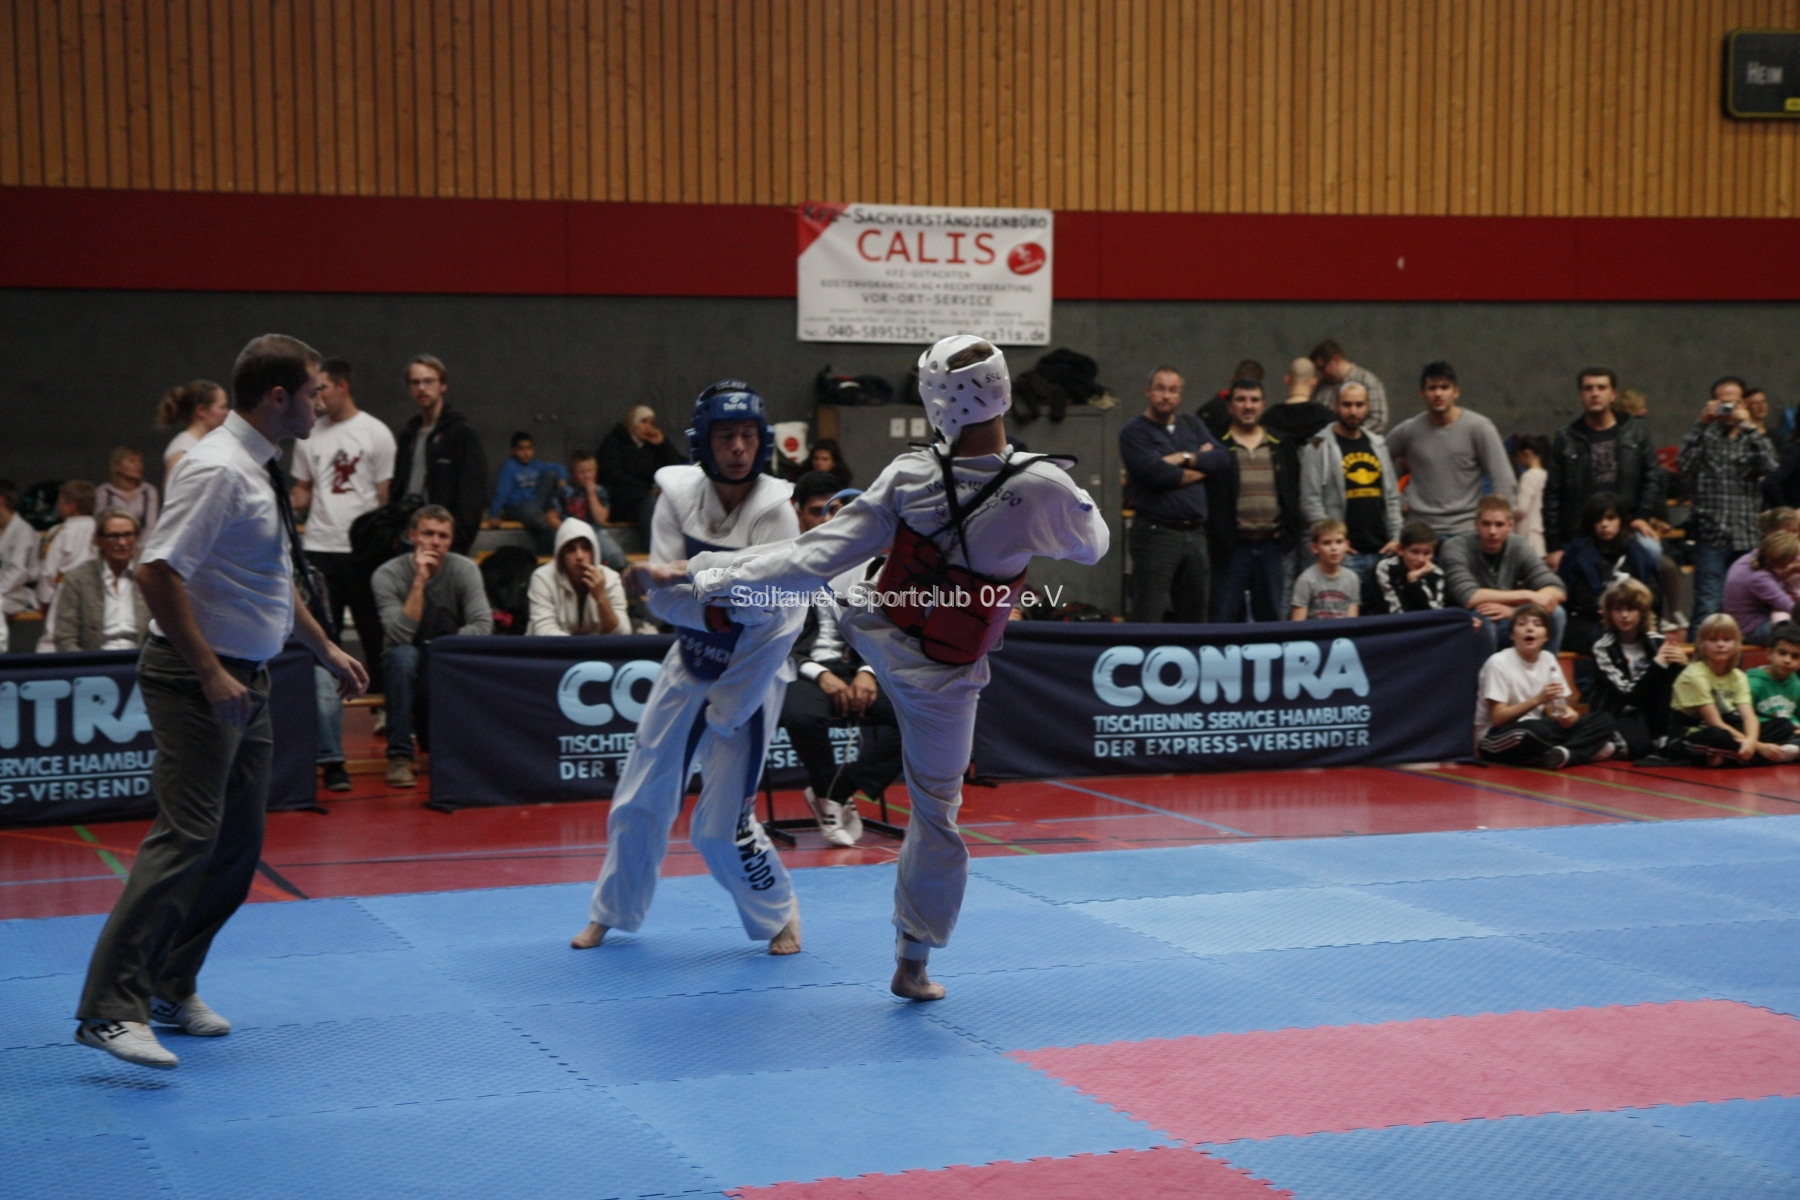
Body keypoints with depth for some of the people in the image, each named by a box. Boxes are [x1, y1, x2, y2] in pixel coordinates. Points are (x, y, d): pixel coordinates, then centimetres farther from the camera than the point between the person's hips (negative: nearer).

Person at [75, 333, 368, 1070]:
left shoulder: (260, 471, 13)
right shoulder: (219, 470, -18)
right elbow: (158, 573, -25)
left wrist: (326, 650, 26)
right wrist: (210, 673, -24)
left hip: (244, 682, 10)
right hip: (196, 680, -10)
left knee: (237, 844, 13)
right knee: (185, 838, -15)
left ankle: (170, 987, 25)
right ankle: (111, 1009, -15)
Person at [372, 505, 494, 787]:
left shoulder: (465, 570, -7)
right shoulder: (388, 575, -13)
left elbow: (482, 626, -17)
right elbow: (400, 636, -25)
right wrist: (419, 581, -28)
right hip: (408, 668, -2)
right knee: (403, 656, -36)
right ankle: (400, 756, -28)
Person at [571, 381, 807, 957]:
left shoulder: (775, 510, -17)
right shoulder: (679, 495, -9)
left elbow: (779, 618, -20)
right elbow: (662, 595, -12)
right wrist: (716, 610, -26)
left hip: (750, 675, -4)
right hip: (688, 666, 4)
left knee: (721, 827, -5)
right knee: (640, 801, 11)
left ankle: (779, 917, 19)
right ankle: (612, 911, 33)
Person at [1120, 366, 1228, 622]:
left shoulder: (1192, 425, 17)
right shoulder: (1134, 432, -2)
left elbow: (1223, 458, 4)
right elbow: (1157, 474, -16)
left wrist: (1184, 459, -9)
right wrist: (1202, 465, -2)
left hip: (1195, 533, 6)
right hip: (1156, 533, -6)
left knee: (1195, 616, 11)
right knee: (1147, 620, -7)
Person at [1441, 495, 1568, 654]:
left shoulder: (1517, 545, -4)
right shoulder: (1456, 547, -16)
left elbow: (1558, 590, -11)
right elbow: (1469, 598, -31)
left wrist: (1515, 609, -28)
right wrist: (1527, 595, -27)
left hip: (1507, 626, 4)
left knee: (1555, 613, -18)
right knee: (1481, 617, -35)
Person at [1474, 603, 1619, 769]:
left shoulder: (1548, 659, 7)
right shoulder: (1498, 663, -13)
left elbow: (1554, 709, 8)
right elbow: (1498, 718, -18)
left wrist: (1569, 715, -16)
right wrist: (1537, 699, -28)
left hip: (1535, 733, 7)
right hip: (1497, 741, -7)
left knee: (1603, 721, -7)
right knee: (1533, 729, -42)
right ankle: (1590, 749, -19)